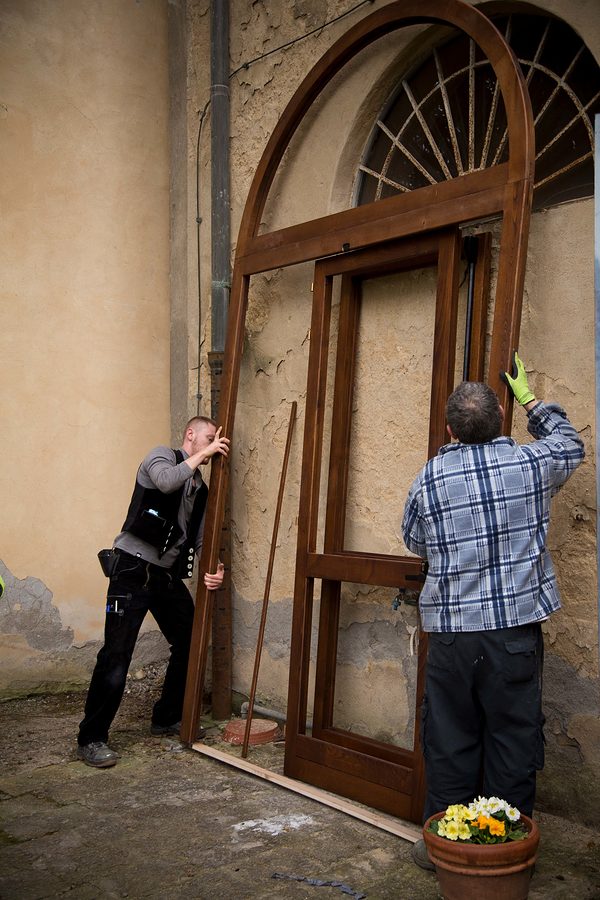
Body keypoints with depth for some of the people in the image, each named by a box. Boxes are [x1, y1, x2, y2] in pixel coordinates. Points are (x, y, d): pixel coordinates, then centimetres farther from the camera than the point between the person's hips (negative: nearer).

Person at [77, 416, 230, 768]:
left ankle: (168, 718, 27)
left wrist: (213, 569, -6)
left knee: (191, 644, 10)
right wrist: (204, 453, -19)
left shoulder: (201, 489, 17)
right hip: (133, 568, -8)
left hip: (169, 574, 8)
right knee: (117, 655, -11)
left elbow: (201, 540, 13)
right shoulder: (162, 456, -1)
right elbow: (165, 481, -26)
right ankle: (91, 738, 0)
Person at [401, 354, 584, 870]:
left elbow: (414, 542, 13)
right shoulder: (532, 463, -4)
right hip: (517, 629, 0)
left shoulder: (429, 478, -3)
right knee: (514, 740, 10)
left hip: (451, 631, 0)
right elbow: (571, 445, 20)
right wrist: (530, 400, 29)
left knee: (450, 740, 11)